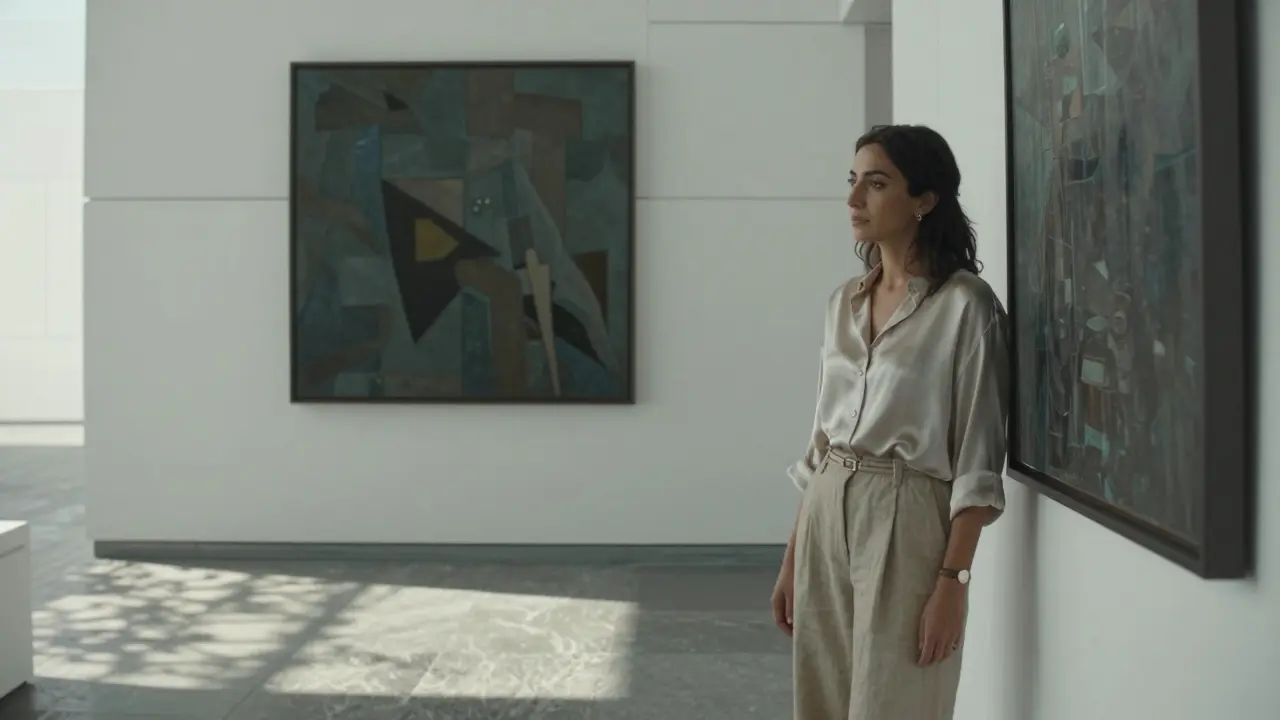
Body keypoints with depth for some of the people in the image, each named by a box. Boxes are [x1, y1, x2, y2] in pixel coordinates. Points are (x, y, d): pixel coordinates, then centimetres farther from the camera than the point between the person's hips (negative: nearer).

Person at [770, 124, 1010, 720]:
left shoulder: (965, 305, -10)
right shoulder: (843, 302, 10)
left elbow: (977, 458, -11)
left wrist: (954, 580, -16)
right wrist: (792, 557, 12)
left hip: (906, 521, -6)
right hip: (826, 516, 6)